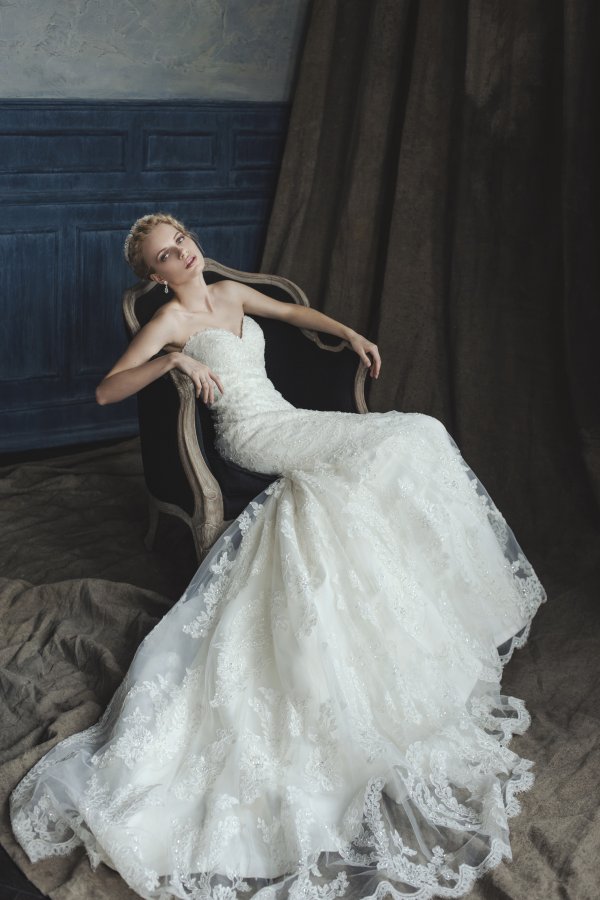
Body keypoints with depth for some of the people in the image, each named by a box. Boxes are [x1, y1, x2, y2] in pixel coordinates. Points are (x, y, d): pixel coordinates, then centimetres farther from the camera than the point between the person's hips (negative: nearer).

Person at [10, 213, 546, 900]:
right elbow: (107, 390, -13)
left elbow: (293, 311, 35)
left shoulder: (231, 294, 18)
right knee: (394, 442, -19)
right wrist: (176, 359, -25)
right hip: (254, 435, -7)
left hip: (286, 420, 7)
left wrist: (349, 333, 21)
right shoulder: (170, 320, -3)